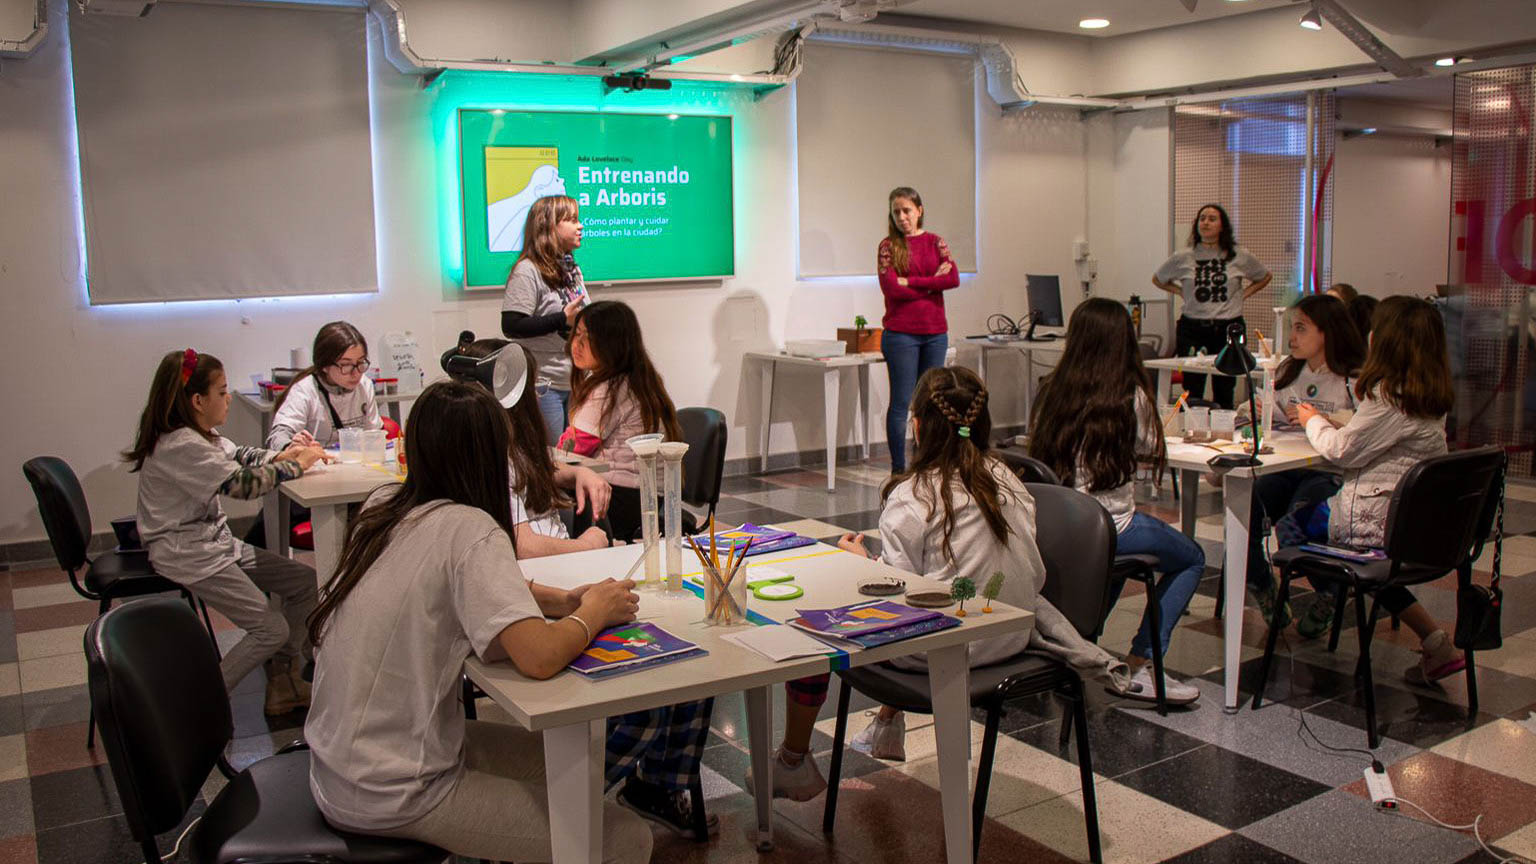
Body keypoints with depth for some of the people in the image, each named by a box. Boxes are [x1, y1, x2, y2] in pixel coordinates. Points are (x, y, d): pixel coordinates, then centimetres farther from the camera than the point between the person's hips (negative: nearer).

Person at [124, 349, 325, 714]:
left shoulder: (199, 434, 6)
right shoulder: (181, 445, -23)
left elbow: (237, 455, 18)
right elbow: (244, 484, -26)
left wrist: (279, 456, -2)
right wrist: (297, 465, -13)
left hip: (214, 542, 10)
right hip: (188, 556, -10)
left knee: (306, 582, 5)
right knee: (271, 630, -12)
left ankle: (284, 683, 12)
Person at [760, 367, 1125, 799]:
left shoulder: (911, 497, -17)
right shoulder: (1008, 481, 1)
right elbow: (1035, 575, 4)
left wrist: (858, 558, 2)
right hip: (1012, 639, 7)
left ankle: (793, 762, 20)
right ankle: (888, 725, 47)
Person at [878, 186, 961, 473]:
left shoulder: (935, 242, 10)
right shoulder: (888, 246, 0)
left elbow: (954, 278, -5)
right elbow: (891, 288, -13)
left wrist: (911, 282, -12)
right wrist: (933, 282, -8)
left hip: (935, 333, 4)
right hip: (901, 334, -4)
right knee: (901, 403, -1)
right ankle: (898, 470, 5)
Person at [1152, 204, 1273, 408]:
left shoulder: (1240, 257, 3)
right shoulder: (1182, 258, 2)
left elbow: (1264, 277, 21)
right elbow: (1158, 279, 18)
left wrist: (1243, 294, 8)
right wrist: (1182, 292, 6)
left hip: (1229, 329, 1)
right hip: (1192, 330, 0)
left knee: (1224, 391, 6)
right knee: (1192, 391, 1)